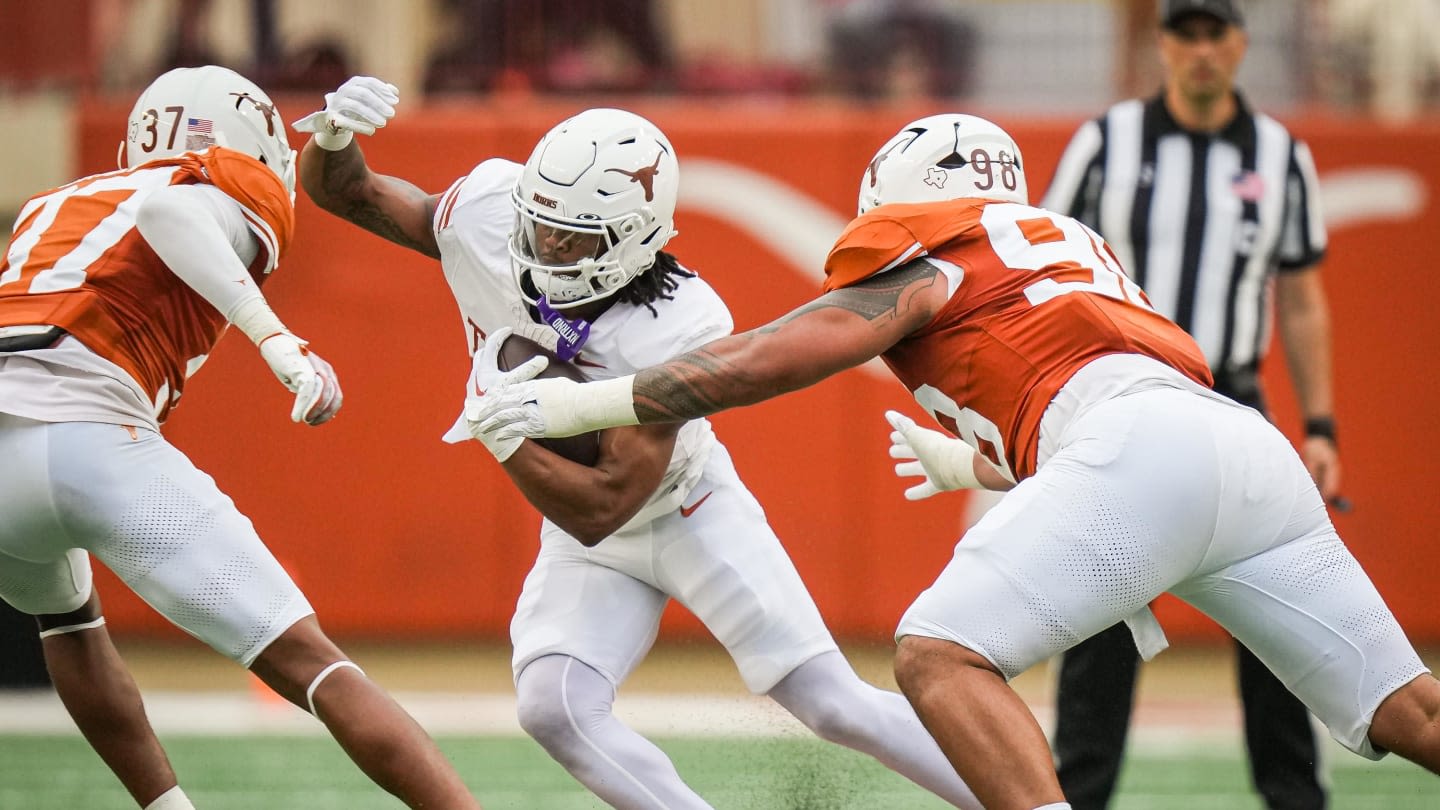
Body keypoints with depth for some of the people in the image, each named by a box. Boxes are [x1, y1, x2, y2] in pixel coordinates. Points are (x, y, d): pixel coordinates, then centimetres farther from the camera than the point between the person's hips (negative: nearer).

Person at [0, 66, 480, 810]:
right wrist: (277, 341, -17)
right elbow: (167, 208, -10)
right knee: (310, 666, -4)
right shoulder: (241, 193, 13)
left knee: (66, 621, 38)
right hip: (90, 443, -6)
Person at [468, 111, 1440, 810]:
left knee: (943, 656, -9)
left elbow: (770, 359, 8)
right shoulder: (1067, 243, 37)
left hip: (1142, 442, -8)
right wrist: (976, 467, 61)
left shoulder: (924, 262, 15)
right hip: (1254, 441, 8)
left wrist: (580, 404, 11)